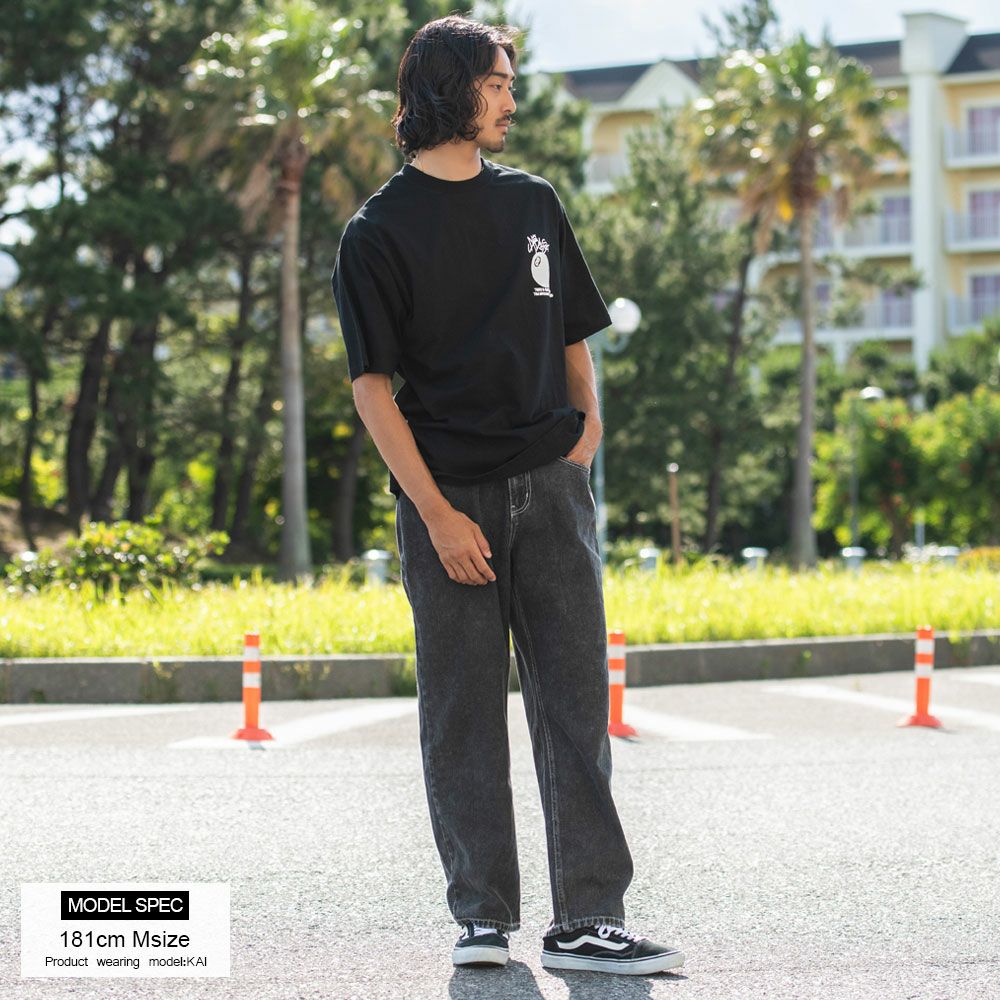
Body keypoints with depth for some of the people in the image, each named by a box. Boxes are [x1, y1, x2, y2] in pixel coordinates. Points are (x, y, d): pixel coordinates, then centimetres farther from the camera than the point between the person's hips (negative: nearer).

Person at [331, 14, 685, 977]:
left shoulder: (533, 203, 15)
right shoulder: (380, 231, -1)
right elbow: (373, 385, -6)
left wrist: (587, 429, 4)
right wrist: (437, 515, -13)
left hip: (550, 487, 4)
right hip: (448, 497, -4)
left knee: (575, 698, -1)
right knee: (464, 711, 3)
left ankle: (586, 920, 0)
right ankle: (483, 916, 13)